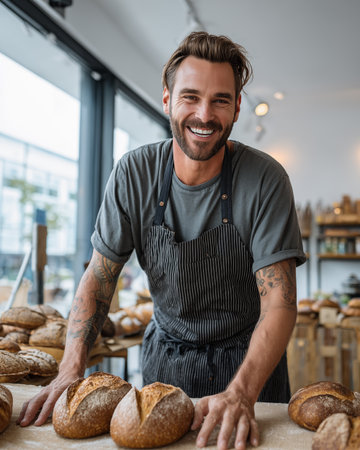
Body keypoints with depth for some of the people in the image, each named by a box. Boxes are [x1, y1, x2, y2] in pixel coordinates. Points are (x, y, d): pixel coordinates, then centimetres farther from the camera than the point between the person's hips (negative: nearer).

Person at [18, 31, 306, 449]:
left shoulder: (265, 180, -20)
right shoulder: (133, 173, -13)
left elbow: (279, 302, -22)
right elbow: (98, 277, -8)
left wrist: (240, 393, -36)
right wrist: (70, 371, -20)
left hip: (249, 358, -1)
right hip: (165, 355, 2)